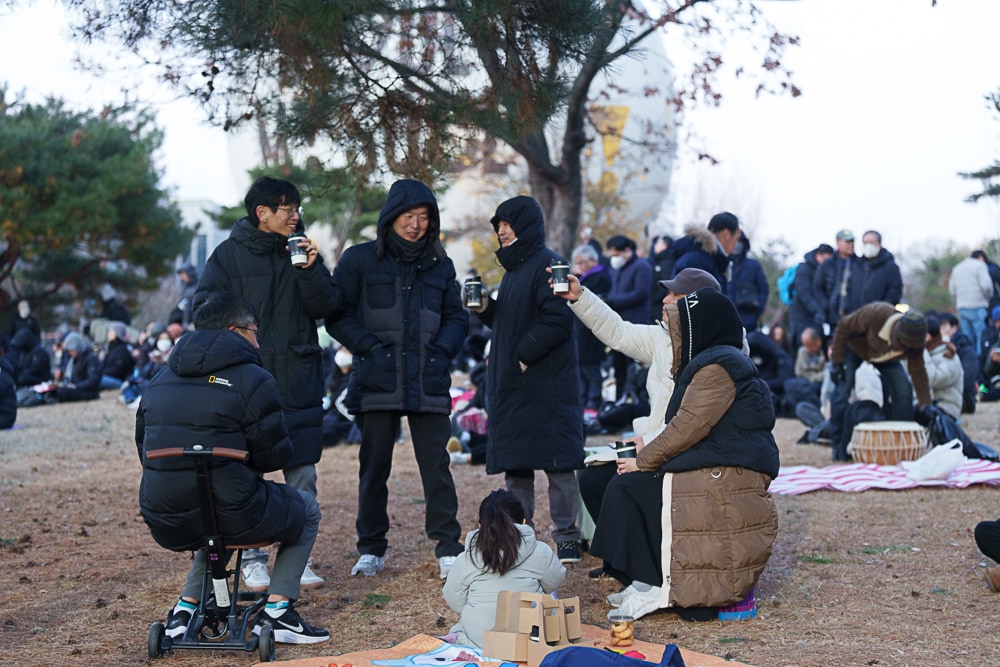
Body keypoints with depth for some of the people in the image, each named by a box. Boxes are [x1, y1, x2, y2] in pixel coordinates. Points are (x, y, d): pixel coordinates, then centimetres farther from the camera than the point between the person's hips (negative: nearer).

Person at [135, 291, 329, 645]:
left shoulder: (158, 382, 13)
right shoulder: (253, 380, -8)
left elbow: (145, 450, 19)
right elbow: (276, 456, -7)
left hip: (166, 525, 6)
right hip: (233, 517, -6)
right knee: (306, 509, 22)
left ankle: (187, 605, 24)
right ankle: (277, 609, 10)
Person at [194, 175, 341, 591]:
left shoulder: (301, 249, 9)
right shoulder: (230, 254, 1)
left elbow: (326, 307, 2)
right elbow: (204, 305, -1)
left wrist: (310, 271, -13)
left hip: (299, 381, 3)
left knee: (303, 475, 4)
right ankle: (253, 560, 11)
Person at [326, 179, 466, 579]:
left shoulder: (439, 265, 13)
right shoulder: (360, 260, 3)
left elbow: (456, 317, 17)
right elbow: (338, 315, 0)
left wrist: (442, 349, -1)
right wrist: (369, 346, -11)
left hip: (428, 382, 2)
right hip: (377, 381, -2)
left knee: (436, 466, -2)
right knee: (375, 467, 5)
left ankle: (448, 548, 5)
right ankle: (371, 550, 16)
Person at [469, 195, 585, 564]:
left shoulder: (547, 264, -11)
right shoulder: (513, 267, 18)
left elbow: (557, 319, -19)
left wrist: (522, 356, -17)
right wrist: (485, 308, 4)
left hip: (545, 384, -9)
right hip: (511, 382, 9)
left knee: (556, 462, -4)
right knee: (514, 464, 11)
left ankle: (567, 537, 1)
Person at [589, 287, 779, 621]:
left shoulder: (718, 367, -13)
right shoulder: (710, 363, 21)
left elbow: (689, 427, -17)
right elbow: (693, 429, 20)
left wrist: (643, 461, -7)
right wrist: (650, 448, 8)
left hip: (726, 480, -11)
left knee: (627, 488, -10)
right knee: (626, 487, 9)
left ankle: (661, 587, -9)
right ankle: (647, 580, 4)